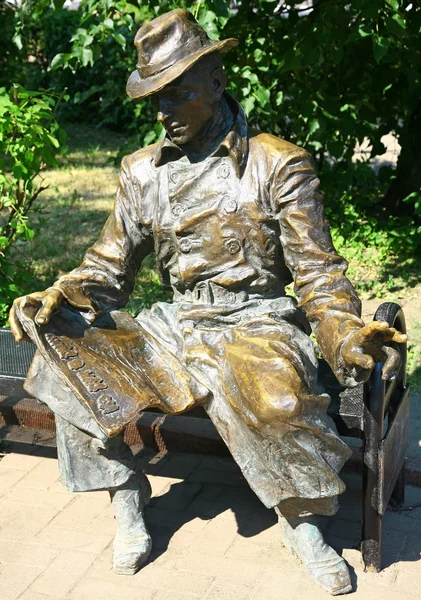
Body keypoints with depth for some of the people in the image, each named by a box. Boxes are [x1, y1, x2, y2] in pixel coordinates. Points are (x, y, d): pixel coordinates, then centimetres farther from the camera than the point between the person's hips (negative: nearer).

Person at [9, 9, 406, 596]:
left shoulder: (277, 164, -2)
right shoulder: (142, 172, 10)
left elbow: (318, 274, -4)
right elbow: (109, 270, 12)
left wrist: (346, 334, -24)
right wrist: (57, 297, -9)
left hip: (256, 322, -4)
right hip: (176, 322, 5)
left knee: (267, 388, -38)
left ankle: (301, 517, -7)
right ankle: (126, 505, 1)